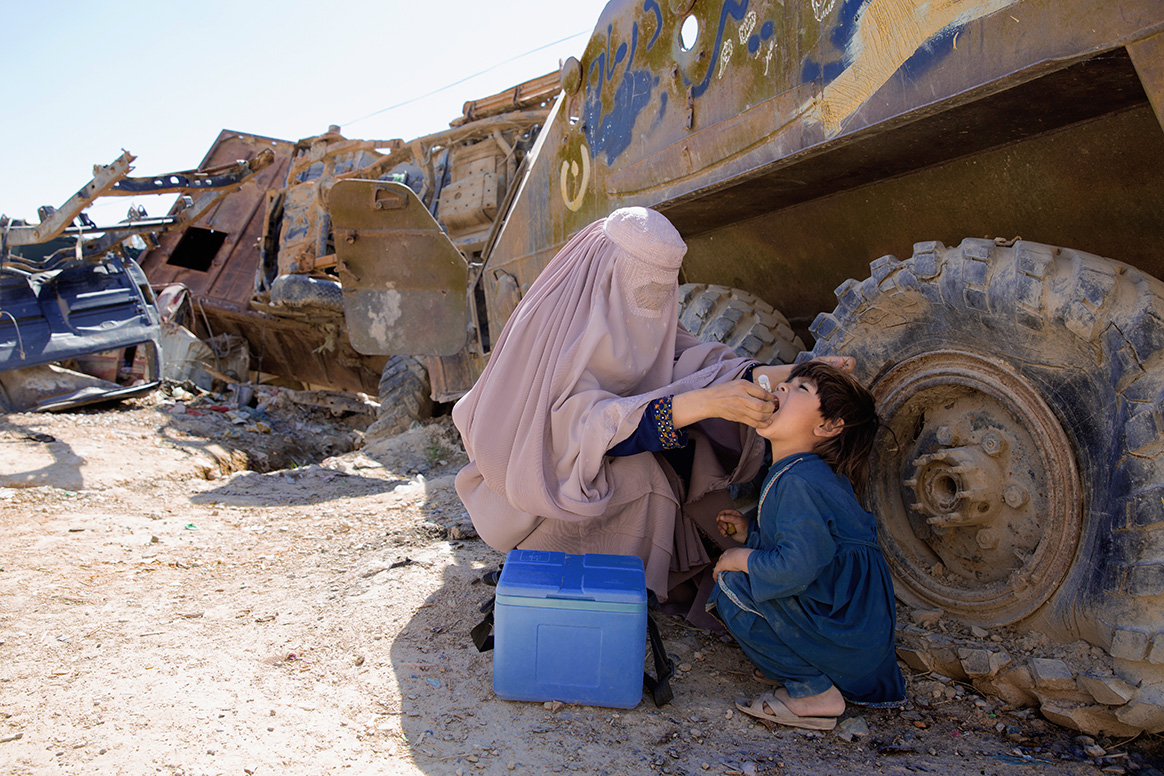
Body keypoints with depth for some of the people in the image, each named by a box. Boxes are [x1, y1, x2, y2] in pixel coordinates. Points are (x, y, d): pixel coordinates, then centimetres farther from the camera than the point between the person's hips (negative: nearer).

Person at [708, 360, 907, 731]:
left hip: (847, 640, -10)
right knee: (742, 574, 18)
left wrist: (741, 558, -12)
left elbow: (796, 566, -29)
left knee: (733, 586, -16)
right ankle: (805, 671, 15)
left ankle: (813, 692, -6)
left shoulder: (800, 482, -22)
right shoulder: (815, 474, 11)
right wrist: (749, 534, 10)